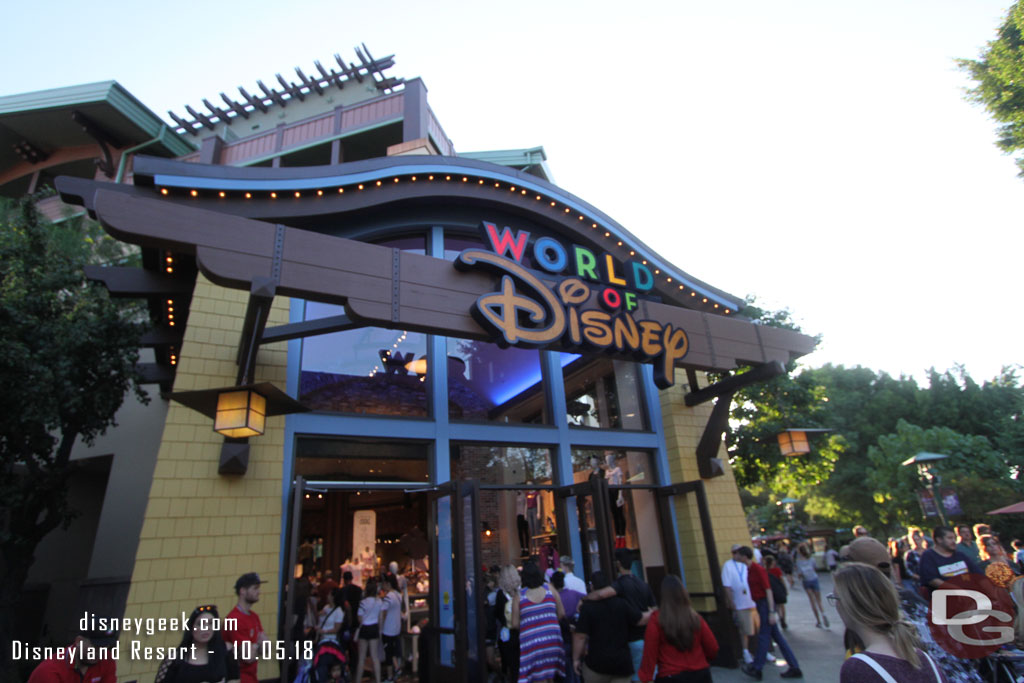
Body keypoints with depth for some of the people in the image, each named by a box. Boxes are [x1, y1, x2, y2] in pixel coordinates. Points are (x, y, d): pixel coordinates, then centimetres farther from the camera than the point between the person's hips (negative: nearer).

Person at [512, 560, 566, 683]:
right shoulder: (550, 589, -1)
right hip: (552, 639, 2)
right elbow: (561, 614, 5)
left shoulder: (519, 595, -6)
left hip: (531, 641, -2)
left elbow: (515, 624, -3)